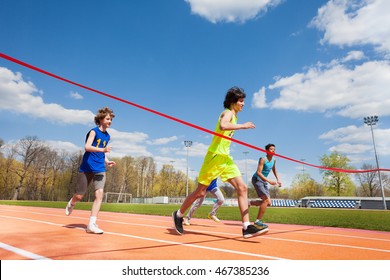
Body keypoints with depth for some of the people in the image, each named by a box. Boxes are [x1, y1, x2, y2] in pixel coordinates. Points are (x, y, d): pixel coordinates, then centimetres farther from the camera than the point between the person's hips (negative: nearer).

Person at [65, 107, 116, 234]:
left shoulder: (107, 136, 12)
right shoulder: (94, 131, -7)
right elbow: (87, 147, -23)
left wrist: (107, 161, 7)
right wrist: (103, 149, -38)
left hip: (100, 169, 5)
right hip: (87, 168, -4)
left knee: (99, 194, -13)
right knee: (79, 196, 7)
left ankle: (92, 224, -9)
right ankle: (71, 204, 44)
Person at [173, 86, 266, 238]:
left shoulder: (233, 116, 19)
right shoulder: (228, 113, -9)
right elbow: (222, 126, -34)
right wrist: (243, 126, -26)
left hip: (226, 158, 8)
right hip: (215, 156, -8)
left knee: (242, 188, -6)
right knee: (200, 192, 1)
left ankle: (247, 227, -6)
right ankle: (178, 214, 22)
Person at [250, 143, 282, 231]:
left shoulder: (274, 160, 7)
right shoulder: (263, 159, -17)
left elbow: (274, 170, 24)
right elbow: (258, 172, -25)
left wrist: (278, 180, 10)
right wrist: (269, 181, -32)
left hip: (264, 181, 8)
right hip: (257, 179, -8)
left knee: (268, 202, 3)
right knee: (266, 200, -18)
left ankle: (250, 203, 18)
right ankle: (258, 221, -10)